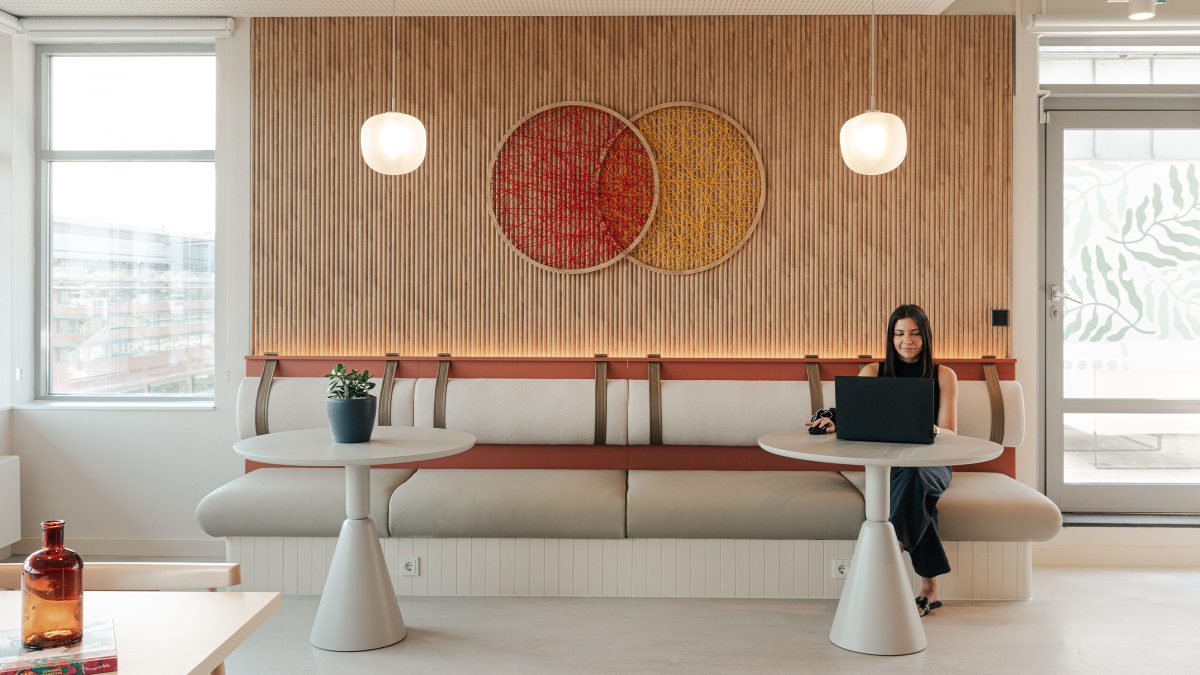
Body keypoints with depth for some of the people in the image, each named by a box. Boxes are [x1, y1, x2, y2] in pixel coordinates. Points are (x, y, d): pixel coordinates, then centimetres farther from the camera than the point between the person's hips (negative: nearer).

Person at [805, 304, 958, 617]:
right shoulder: (873, 373, 8)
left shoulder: (944, 376, 6)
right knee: (918, 495, -35)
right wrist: (834, 422, -26)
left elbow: (949, 434, 0)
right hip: (887, 464, 0)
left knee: (913, 476, -38)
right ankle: (930, 589, -33)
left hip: (932, 465, 0)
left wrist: (933, 431, -25)